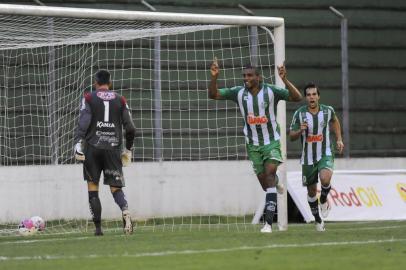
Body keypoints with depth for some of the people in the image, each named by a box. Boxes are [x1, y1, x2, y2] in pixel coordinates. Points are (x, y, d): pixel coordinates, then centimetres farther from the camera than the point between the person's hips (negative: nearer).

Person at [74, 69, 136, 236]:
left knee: (93, 189, 7)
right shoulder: (120, 100, 9)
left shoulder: (89, 99, 3)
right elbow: (130, 128, 9)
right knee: (116, 187, 4)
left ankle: (98, 227, 2)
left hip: (93, 148, -2)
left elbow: (83, 124, -9)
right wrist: (128, 149, 20)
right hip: (113, 148, 2)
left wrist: (78, 144, -12)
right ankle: (125, 211, -26)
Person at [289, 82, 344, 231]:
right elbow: (291, 136, -2)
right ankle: (318, 220, 32)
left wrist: (339, 139, 13)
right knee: (311, 191, 10)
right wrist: (300, 130, -23)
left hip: (325, 155, -1)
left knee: (325, 179, -30)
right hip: (308, 157, 1)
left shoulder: (328, 111, -5)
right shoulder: (299, 114, -8)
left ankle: (324, 200, 4)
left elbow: (334, 121, 20)